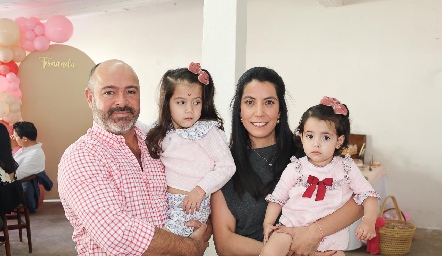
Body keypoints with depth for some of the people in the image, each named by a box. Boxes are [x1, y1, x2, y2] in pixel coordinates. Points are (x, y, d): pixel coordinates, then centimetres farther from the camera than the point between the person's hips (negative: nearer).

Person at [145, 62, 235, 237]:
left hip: (192, 205, -6)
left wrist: (201, 190, -18)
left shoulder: (208, 132, -10)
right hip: (164, 200, 6)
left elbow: (227, 167, -13)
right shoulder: (164, 134, 9)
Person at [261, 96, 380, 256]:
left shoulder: (346, 168, 0)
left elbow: (368, 195, 2)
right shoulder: (295, 168, 0)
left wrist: (369, 221, -15)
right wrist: (268, 223, -5)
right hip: (292, 226, -1)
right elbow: (277, 198, 5)